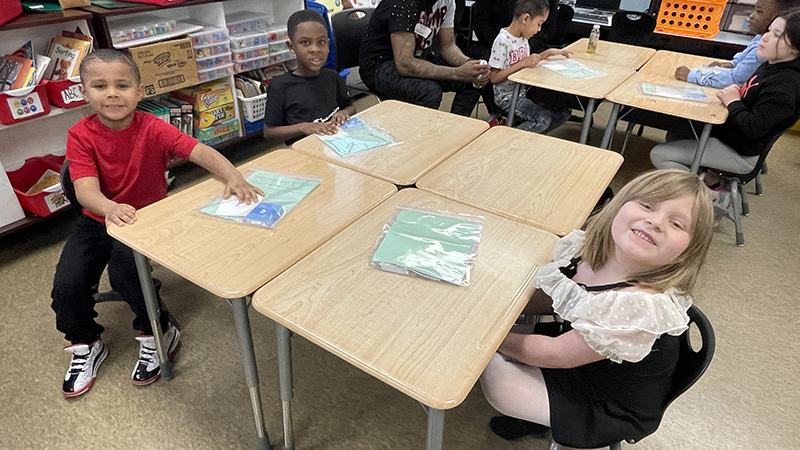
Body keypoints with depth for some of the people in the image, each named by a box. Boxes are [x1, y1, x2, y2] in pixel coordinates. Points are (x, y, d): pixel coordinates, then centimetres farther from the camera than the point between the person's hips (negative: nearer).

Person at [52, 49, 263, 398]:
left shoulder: (152, 129, -17)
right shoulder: (81, 136, -13)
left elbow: (200, 151, -30)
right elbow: (86, 189, -26)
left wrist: (233, 177, -51)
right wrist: (110, 208, -50)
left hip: (147, 219, -2)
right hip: (98, 220, 3)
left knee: (124, 271, -27)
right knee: (67, 284, -11)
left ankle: (159, 334, 1)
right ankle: (86, 346, 21)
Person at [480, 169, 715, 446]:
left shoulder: (643, 307, -39)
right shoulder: (588, 249, -18)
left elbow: (553, 353, -28)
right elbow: (550, 301, 3)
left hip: (614, 411, -6)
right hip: (579, 362, 7)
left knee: (496, 377, -16)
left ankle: (541, 421, 17)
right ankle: (537, 413, 26)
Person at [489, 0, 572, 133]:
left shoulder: (523, 38, 7)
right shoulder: (502, 41, -19)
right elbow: (494, 78, -22)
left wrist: (547, 53, 10)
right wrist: (523, 63, -25)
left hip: (524, 92, 9)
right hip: (508, 97, -9)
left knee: (563, 113, 1)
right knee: (543, 120, -25)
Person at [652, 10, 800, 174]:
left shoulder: (785, 85, -25)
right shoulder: (772, 66, 3)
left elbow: (753, 129, -28)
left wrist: (733, 102, -15)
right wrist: (731, 94, -4)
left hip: (740, 154, -10)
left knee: (658, 155, -16)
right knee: (674, 135, 23)